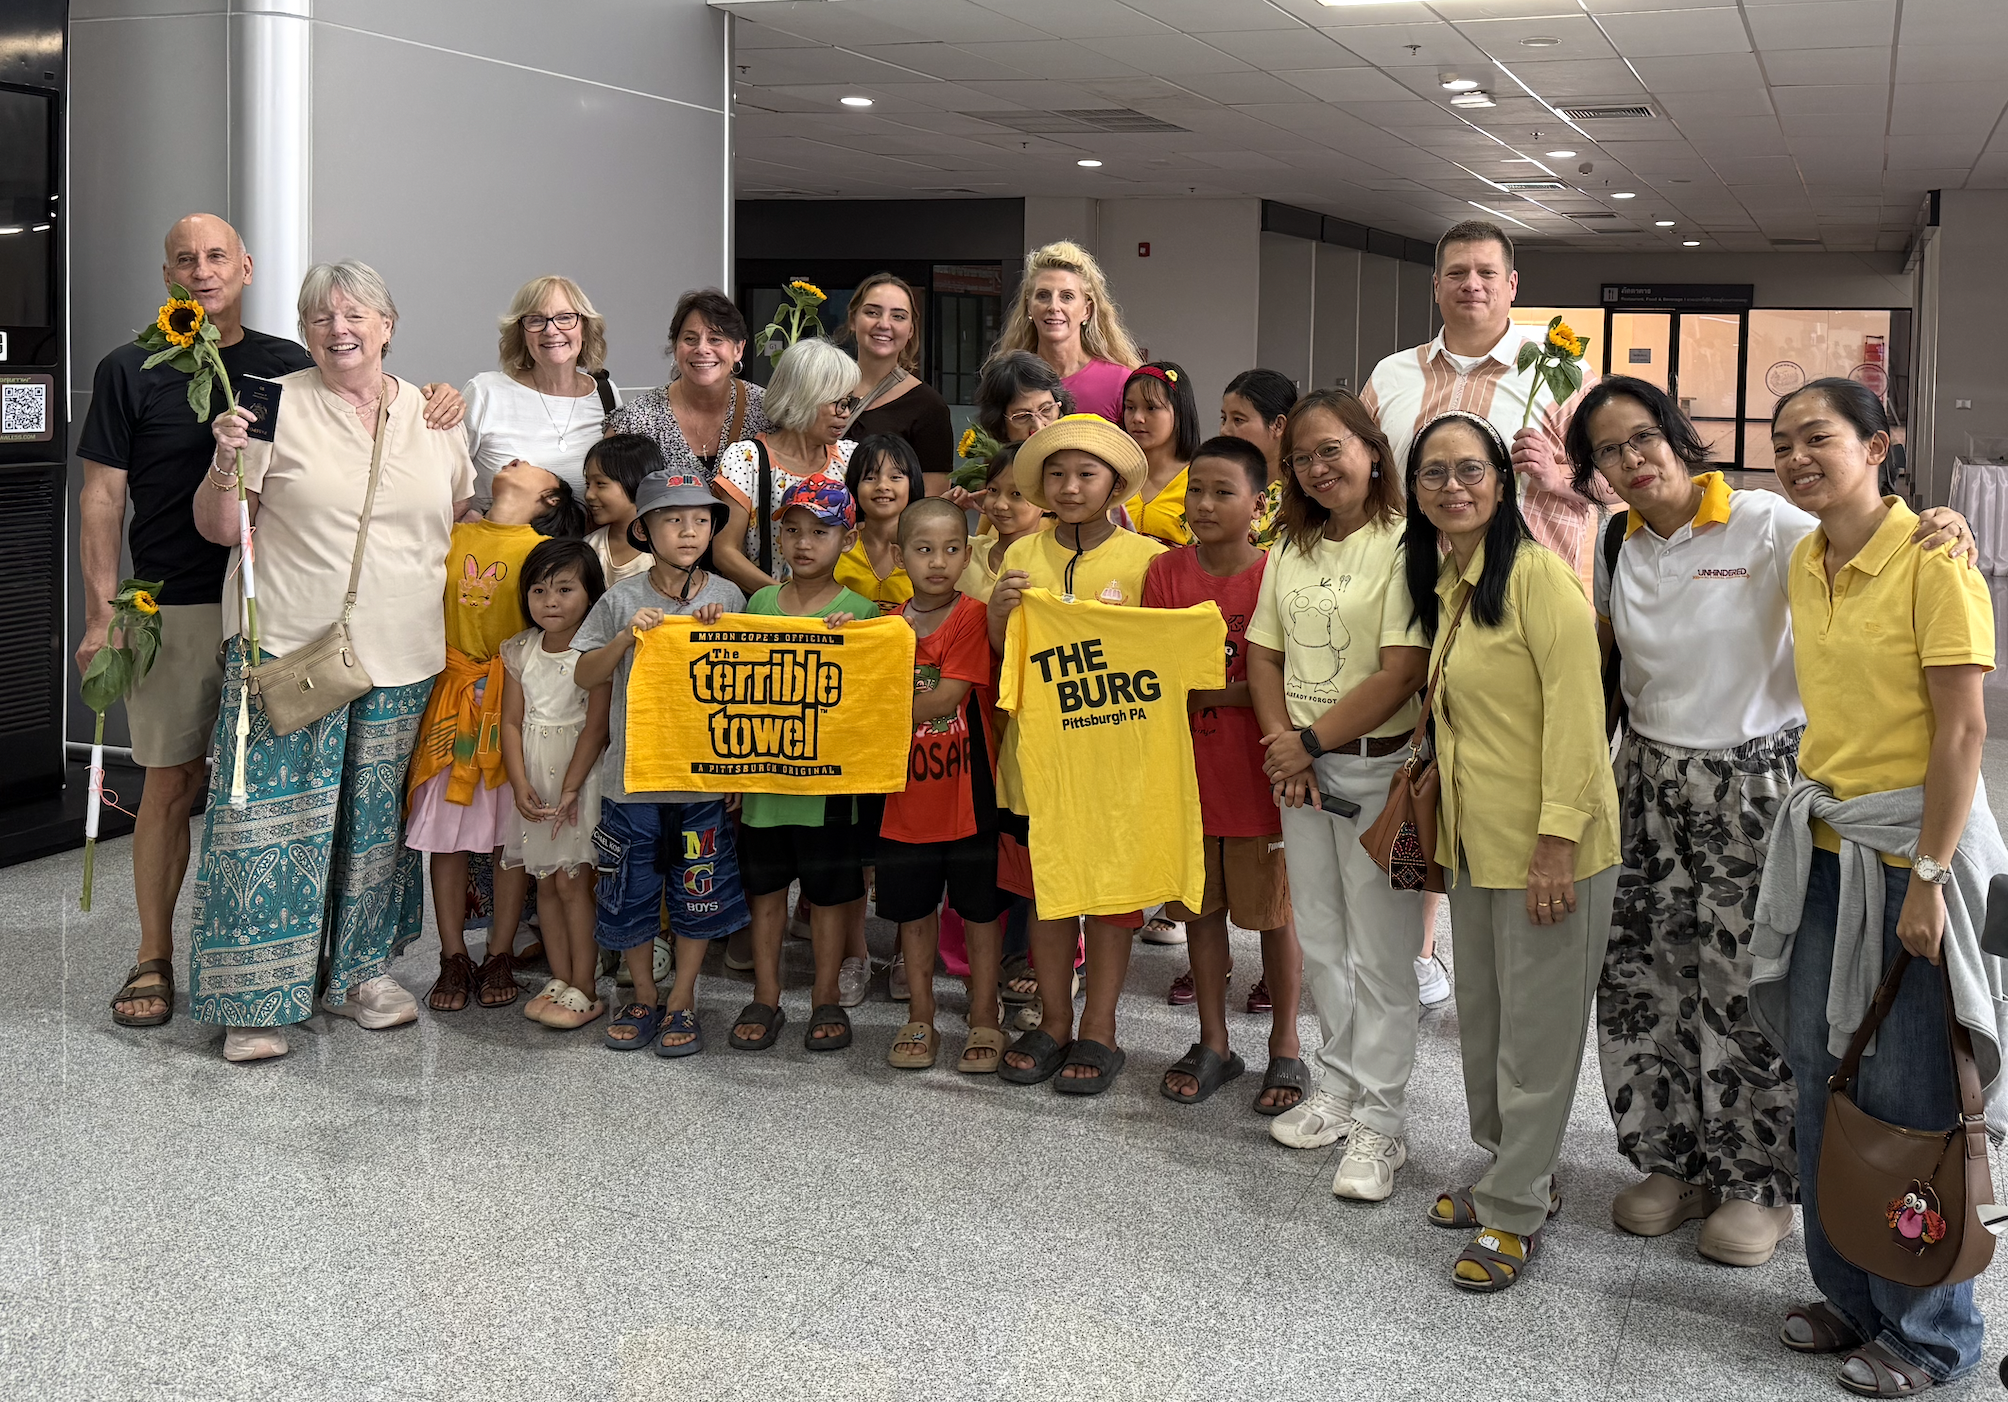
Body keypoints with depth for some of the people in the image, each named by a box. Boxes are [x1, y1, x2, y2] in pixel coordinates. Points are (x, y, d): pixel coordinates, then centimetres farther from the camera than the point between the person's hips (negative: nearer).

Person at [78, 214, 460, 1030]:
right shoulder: (130, 372, 4)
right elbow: (103, 497, 2)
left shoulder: (291, 368, 9)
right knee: (172, 783, 2)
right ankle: (154, 958, 14)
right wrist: (102, 614, -5)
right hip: (173, 611, -2)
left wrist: (436, 406, -8)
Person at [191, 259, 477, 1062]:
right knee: (274, 816, -6)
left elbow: (467, 519, 21)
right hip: (289, 650, -4)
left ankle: (358, 969, 27)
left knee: (375, 817, 13)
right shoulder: (278, 406, -1)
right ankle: (257, 1000, 3)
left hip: (400, 662, 4)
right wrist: (225, 464, -17)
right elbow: (218, 529, -1)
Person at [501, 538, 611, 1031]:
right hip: (533, 781, 6)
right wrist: (521, 786, -7)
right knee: (545, 882, 9)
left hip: (580, 777, -5)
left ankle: (585, 989, 2)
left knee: (573, 880, -5)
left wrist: (569, 788, -16)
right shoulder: (519, 651, 6)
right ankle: (559, 980, 18)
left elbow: (596, 727, -13)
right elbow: (511, 722, 4)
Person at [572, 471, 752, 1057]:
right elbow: (585, 675, -1)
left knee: (699, 892, 7)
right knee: (631, 890, 9)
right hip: (633, 770, 0)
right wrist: (628, 637, -16)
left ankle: (682, 1000, 22)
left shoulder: (727, 597, 1)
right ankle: (643, 996, 26)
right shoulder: (623, 600, -2)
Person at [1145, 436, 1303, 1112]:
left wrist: (1213, 691, -19)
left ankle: (1285, 1048, 22)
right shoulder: (1165, 573, 1)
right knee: (1200, 910, 13)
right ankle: (1213, 1044, 27)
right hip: (1187, 772, 3)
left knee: (1275, 914, 7)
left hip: (1258, 777, -3)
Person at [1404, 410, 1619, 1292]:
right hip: (1474, 843, 9)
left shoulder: (1536, 574, -16)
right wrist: (1432, 793, 15)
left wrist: (1556, 841, -23)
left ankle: (1514, 1214, 13)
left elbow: (1576, 711, -20)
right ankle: (1518, 1176, 34)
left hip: (1549, 847, -9)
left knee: (1535, 1029, 2)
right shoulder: (1441, 583, 11)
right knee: (1482, 1019, 17)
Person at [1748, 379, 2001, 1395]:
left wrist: (1925, 877, -18)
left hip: (1912, 852, -7)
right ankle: (1850, 1298, 27)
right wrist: (1819, 814, 15)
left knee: (1907, 1094, 0)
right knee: (1822, 1081, 11)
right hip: (1824, 852, 7)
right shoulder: (1803, 566, 8)